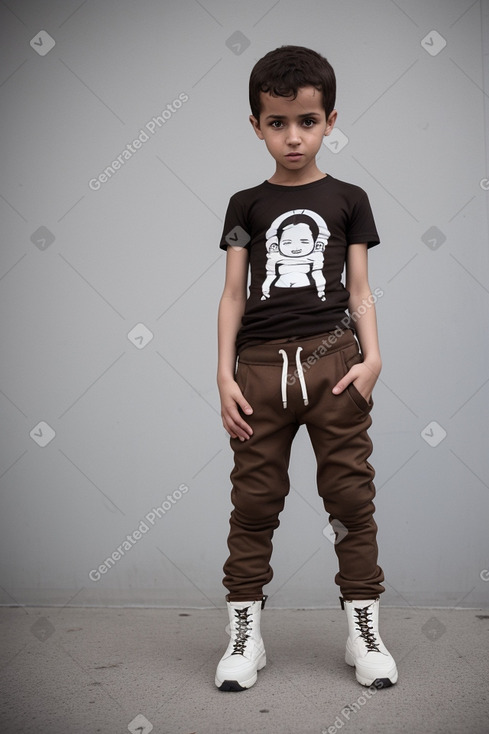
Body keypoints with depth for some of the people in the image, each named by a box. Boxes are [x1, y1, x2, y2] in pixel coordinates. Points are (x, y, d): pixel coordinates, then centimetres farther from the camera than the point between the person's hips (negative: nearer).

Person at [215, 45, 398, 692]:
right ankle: (245, 632, 14)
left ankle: (363, 627, 15)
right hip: (261, 366, 1)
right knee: (254, 499, 3)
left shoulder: (348, 200, 11)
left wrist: (371, 356, -5)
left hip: (333, 360, 0)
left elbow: (359, 290, 9)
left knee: (351, 493, 2)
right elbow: (234, 295, 9)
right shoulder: (247, 205, 12)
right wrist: (225, 374, 1)